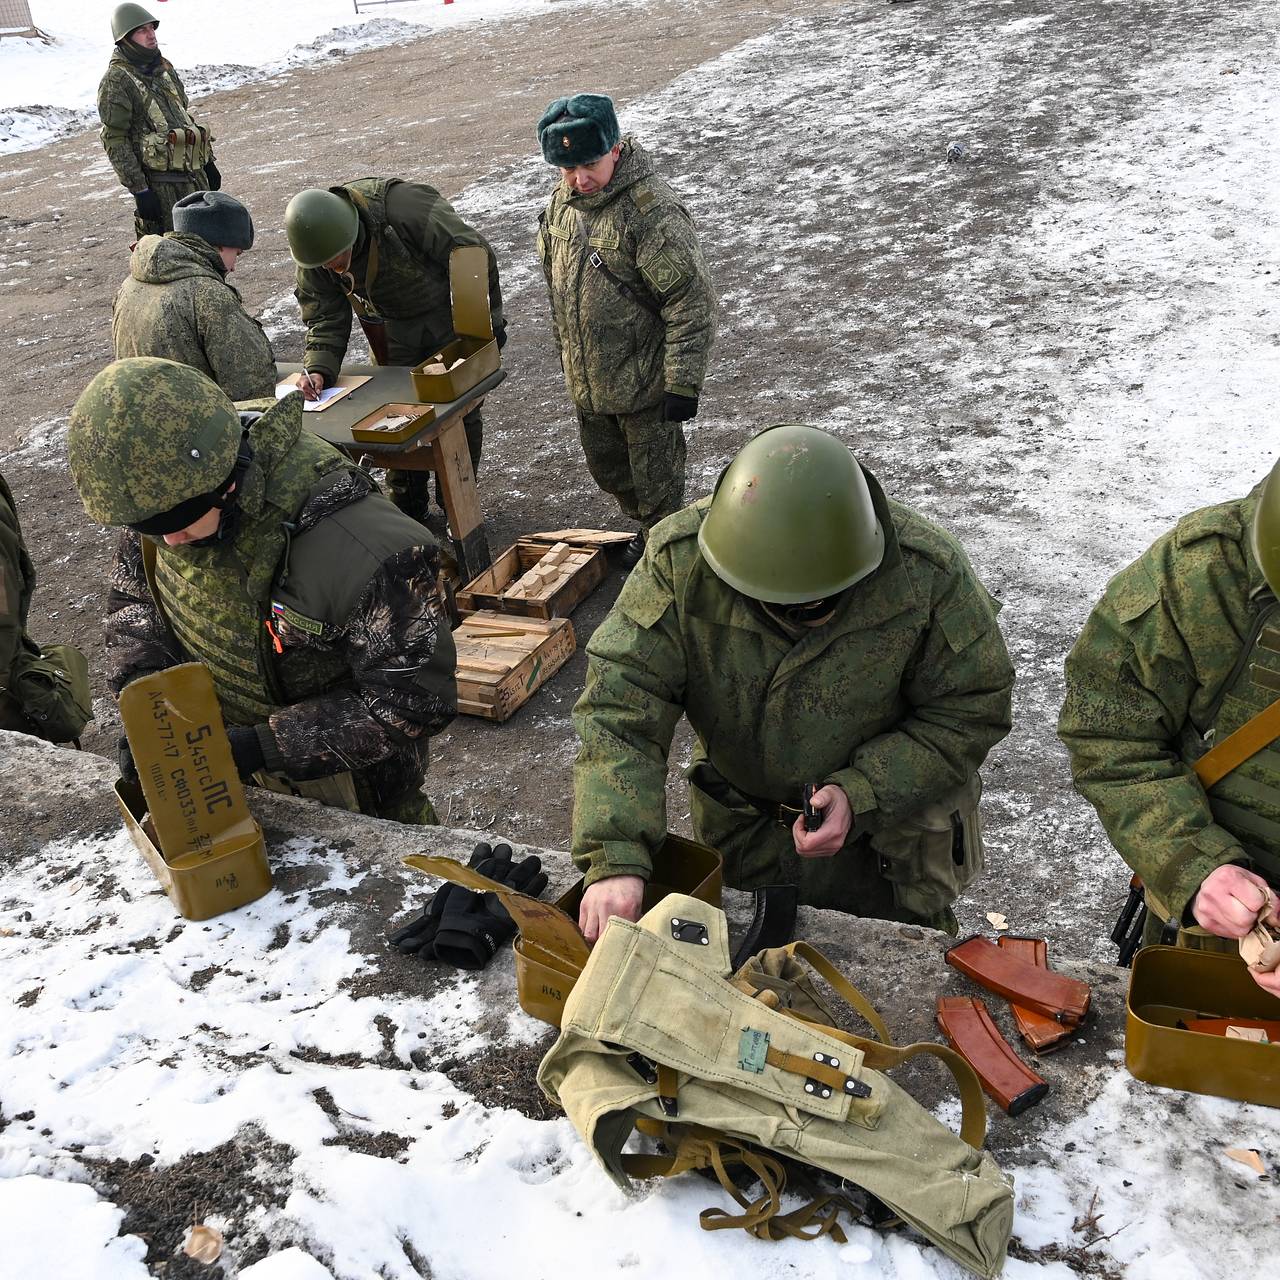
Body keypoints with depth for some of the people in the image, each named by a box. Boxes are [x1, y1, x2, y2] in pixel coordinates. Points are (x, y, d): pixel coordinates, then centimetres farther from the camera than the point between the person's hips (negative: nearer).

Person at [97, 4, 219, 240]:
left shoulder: (164, 67, 14)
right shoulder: (116, 81, -10)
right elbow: (114, 141, -14)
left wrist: (208, 161, 22)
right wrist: (139, 190, -19)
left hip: (195, 175, 8)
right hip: (159, 183, -7)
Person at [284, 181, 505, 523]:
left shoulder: (403, 210, -36)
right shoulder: (314, 253, -19)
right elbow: (324, 317, -10)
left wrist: (491, 318, -15)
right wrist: (319, 369, -29)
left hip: (452, 315, -4)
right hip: (395, 329, 4)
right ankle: (406, 508, 23)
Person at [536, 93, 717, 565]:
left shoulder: (653, 209, -24)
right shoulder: (562, 201, 1)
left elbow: (692, 303, -23)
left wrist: (682, 384, -23)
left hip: (645, 383, -8)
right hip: (586, 381, 8)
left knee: (655, 478, 9)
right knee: (606, 468, 24)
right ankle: (645, 527, 47)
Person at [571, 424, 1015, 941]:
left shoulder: (929, 574, -28)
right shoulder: (679, 561, -27)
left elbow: (972, 710, -16)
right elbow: (619, 696, -30)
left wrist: (861, 797, -29)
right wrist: (615, 855, -42)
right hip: (739, 837, 2)